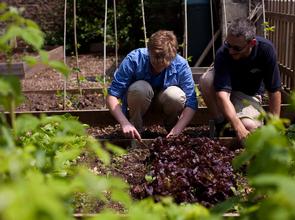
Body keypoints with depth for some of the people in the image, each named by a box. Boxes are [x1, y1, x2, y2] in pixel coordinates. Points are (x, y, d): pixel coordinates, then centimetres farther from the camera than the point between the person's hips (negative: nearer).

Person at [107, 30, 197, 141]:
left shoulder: (181, 65, -26)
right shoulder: (133, 60, -30)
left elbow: (191, 103, -23)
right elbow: (111, 96, -29)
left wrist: (177, 129, -38)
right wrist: (124, 123, -44)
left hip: (164, 102, 1)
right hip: (139, 101, -1)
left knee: (176, 95, -33)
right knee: (140, 88, -36)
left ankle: (172, 127, -1)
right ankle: (136, 130, -11)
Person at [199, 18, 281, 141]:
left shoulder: (266, 49, -26)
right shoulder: (223, 54, -31)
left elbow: (274, 90, -18)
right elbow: (222, 93, -40)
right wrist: (239, 128, -49)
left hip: (249, 94, 0)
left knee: (250, 127, -30)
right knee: (206, 80, -34)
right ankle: (220, 123, -11)